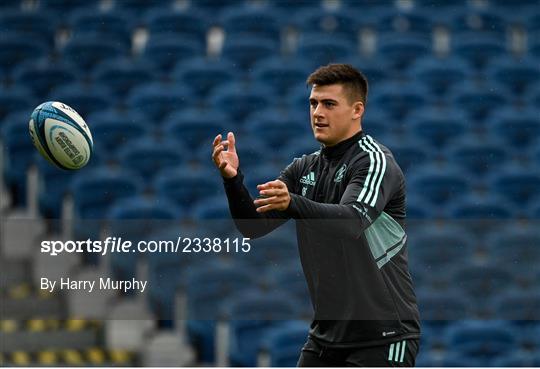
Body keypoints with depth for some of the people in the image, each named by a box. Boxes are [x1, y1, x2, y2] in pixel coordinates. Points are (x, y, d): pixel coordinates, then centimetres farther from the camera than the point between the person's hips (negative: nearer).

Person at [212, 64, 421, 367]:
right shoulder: (304, 169, 10)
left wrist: (292, 204, -47)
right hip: (327, 335, 7)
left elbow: (353, 220, -31)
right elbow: (254, 225, 1)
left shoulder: (375, 161, -12)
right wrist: (233, 179, -18)